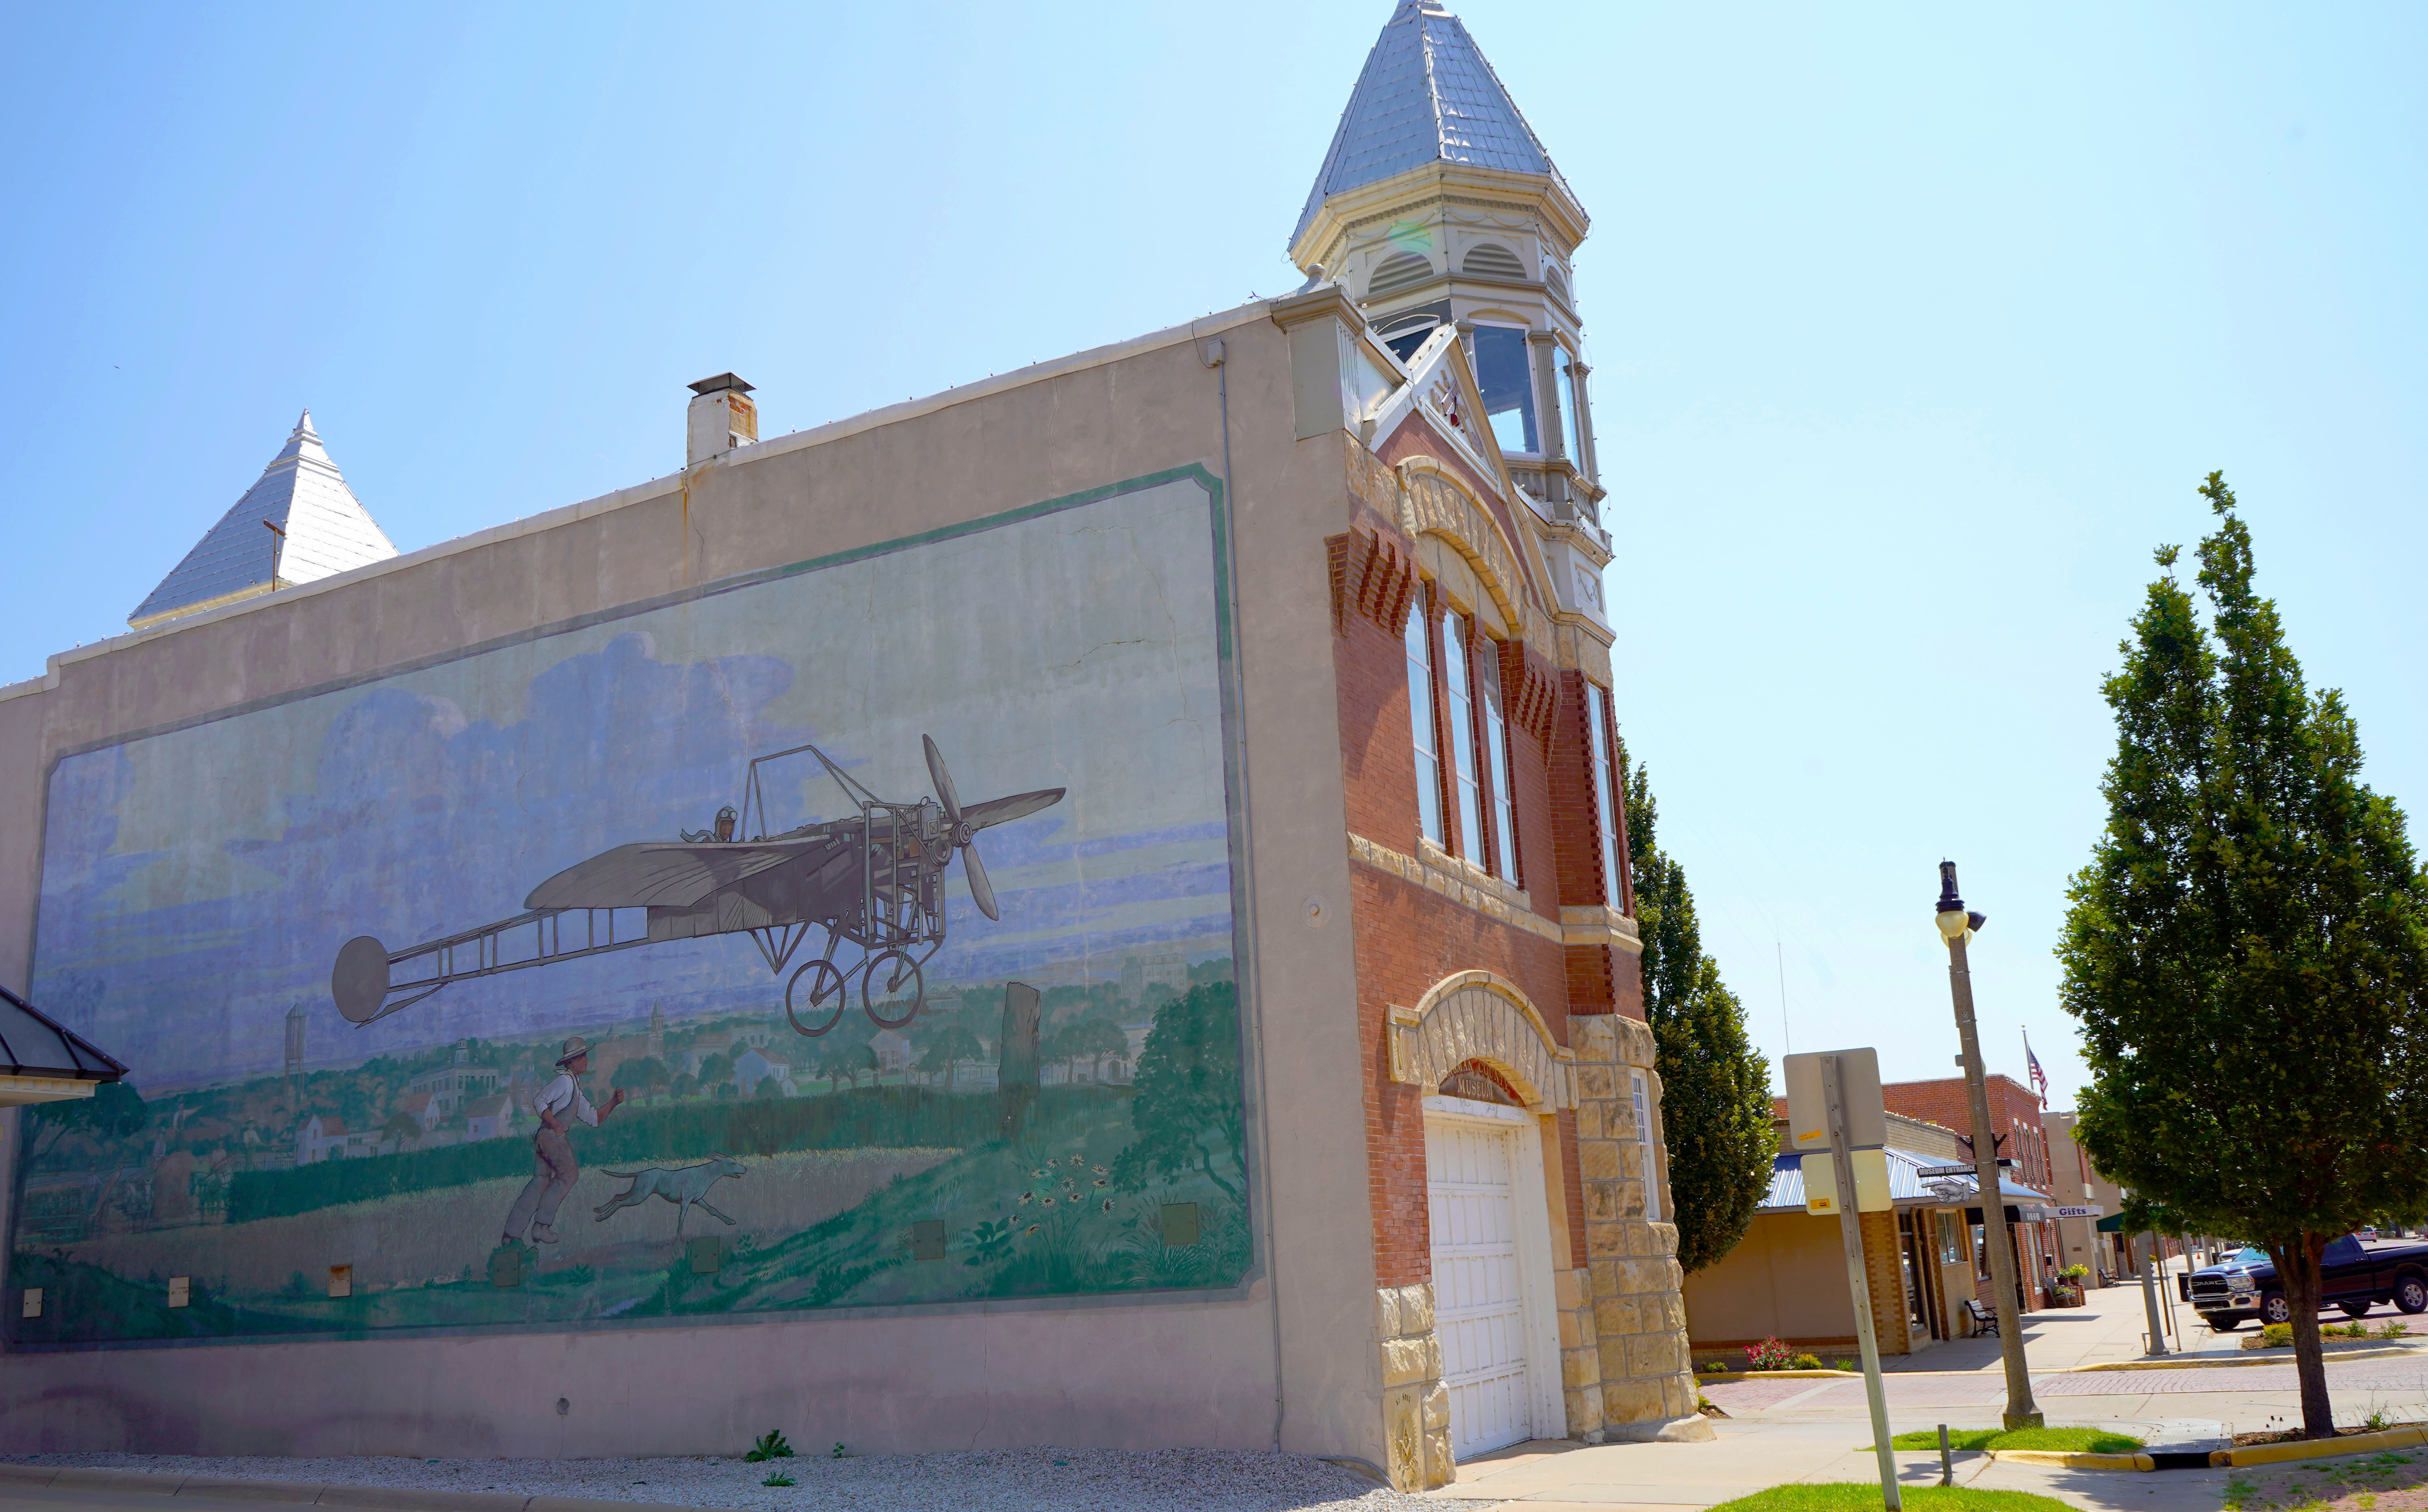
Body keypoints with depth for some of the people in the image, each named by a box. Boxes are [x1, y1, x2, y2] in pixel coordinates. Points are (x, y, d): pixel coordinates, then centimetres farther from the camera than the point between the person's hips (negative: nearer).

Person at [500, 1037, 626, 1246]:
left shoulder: (576, 1088, 27)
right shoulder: (565, 1080, -4)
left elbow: (594, 1118, 26)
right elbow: (540, 1102, -15)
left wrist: (614, 1102, 14)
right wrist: (554, 1124, -25)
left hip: (552, 1138, 9)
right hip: (551, 1136, -9)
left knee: (541, 1182, 7)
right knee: (569, 1174, -10)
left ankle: (512, 1233, 6)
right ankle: (541, 1225, -10)